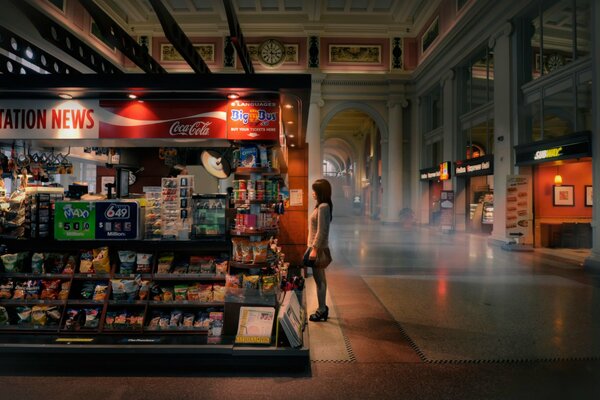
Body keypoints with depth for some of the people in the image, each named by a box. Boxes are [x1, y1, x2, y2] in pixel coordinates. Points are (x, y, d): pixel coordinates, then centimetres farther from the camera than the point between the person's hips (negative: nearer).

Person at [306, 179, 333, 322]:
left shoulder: (323, 207, -18)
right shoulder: (323, 206, 12)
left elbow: (321, 231, -21)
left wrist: (314, 249, -20)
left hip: (318, 248, -10)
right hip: (318, 248, 10)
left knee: (319, 279, -1)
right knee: (320, 279, 16)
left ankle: (322, 311, 10)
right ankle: (322, 308, 27)